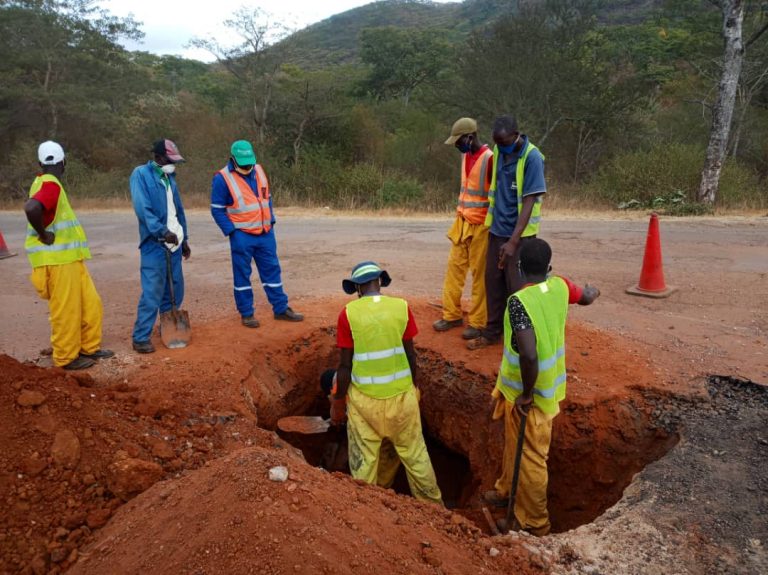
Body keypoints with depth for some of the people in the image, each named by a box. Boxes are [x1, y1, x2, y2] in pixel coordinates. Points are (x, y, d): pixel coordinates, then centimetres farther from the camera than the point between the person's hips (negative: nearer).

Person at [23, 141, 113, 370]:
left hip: (69, 258, 9)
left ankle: (89, 347, 24)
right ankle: (66, 357, 12)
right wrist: (43, 235, -20)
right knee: (66, 311, 1)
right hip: (58, 261, -9)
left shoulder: (44, 182, 15)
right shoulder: (50, 184, -15)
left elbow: (34, 208, 28)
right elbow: (31, 208, -34)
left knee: (91, 304, 14)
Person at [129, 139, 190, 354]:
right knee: (152, 293, -8)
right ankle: (141, 338, 0)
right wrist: (162, 232, -23)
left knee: (175, 291, 12)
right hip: (154, 244, -7)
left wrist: (184, 238, 18)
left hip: (174, 243, 7)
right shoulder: (141, 174, -6)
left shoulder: (169, 177, 17)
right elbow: (142, 209, -17)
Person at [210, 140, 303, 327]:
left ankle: (281, 308, 19)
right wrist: (231, 231, -14)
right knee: (242, 274, 5)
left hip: (265, 233, 5)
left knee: (272, 270, 10)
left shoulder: (258, 170, 6)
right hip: (242, 236, -5)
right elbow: (217, 209, -9)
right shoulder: (223, 178, -12)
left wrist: (271, 221, 7)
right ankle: (246, 313, 15)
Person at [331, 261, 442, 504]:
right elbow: (410, 355, -1)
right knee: (414, 454, 18)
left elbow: (345, 365, -8)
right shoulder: (401, 307, -6)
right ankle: (432, 504, 33)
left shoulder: (348, 313, -10)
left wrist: (338, 401, 4)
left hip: (364, 397, -1)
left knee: (363, 460, 14)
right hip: (401, 393, 2)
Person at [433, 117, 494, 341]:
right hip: (462, 221, 8)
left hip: (481, 226, -8)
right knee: (454, 267, 9)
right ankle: (451, 315, 19)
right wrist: (460, 214, 18)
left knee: (479, 274, 0)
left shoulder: (489, 159, -17)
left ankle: (477, 323, 9)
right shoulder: (465, 155, 9)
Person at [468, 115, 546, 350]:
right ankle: (492, 332, 26)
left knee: (517, 288, 3)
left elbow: (529, 202, -19)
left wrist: (513, 241, -22)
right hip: (497, 229, 6)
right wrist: (491, 222, 13)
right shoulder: (498, 151, 3)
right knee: (493, 282, 12)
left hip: (518, 233, -6)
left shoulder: (532, 158, -16)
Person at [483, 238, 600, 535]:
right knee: (513, 442, 27)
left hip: (528, 392, -8)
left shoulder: (519, 301, -29)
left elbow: (529, 353, -38)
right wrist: (592, 290, 40)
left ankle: (534, 523, 28)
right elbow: (586, 298, 16)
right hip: (547, 383, 8)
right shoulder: (560, 286, -6)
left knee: (529, 456, 10)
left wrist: (527, 393, -23)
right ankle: (507, 490, 48)